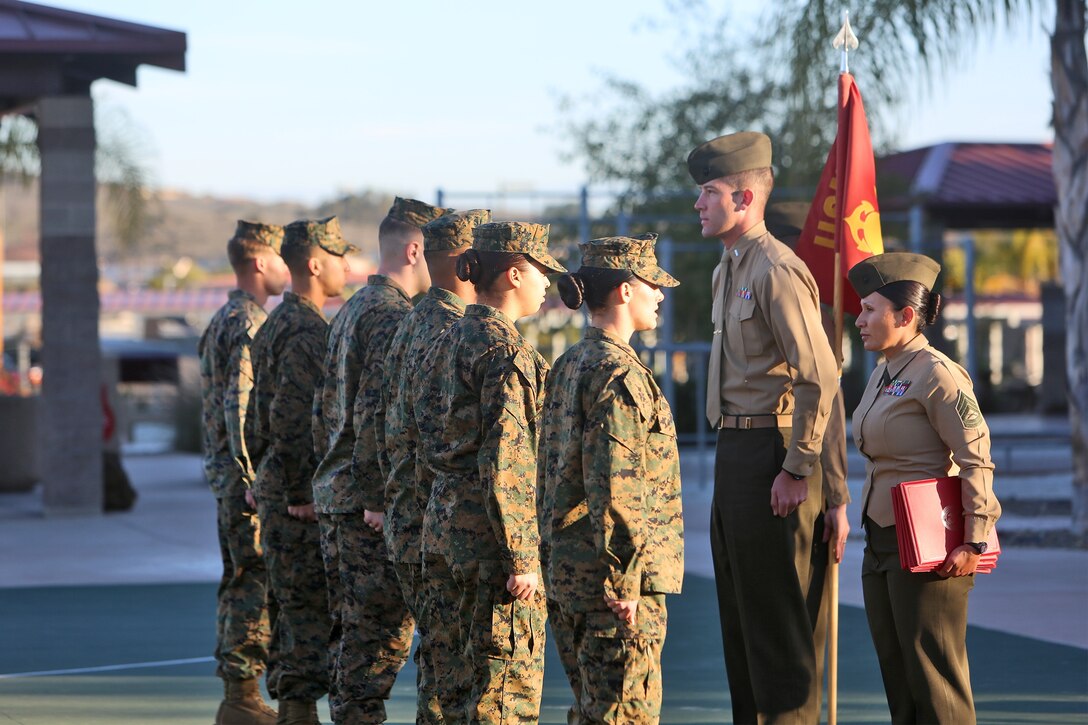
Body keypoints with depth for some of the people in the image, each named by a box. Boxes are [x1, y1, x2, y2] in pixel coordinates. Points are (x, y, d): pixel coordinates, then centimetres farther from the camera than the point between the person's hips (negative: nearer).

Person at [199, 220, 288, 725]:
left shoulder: (222, 320, 17)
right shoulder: (251, 323, -15)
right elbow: (242, 405, -22)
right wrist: (256, 478, -23)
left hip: (228, 475, 10)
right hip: (248, 475, -10)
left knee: (239, 584, 13)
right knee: (258, 584, -8)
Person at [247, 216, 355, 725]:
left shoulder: (276, 324, 16)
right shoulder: (307, 332, -16)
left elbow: (257, 416, 21)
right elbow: (290, 421, -23)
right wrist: (300, 496, -19)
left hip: (279, 489, 10)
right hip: (301, 495, -10)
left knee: (297, 611, 15)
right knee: (311, 613, -6)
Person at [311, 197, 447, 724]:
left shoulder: (350, 311, 17)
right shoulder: (393, 316, -15)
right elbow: (374, 414, -21)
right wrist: (378, 497, -20)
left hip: (334, 495, 10)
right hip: (371, 502, -10)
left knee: (352, 630, 15)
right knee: (381, 632, -5)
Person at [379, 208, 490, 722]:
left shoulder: (409, 327, 14)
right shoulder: (454, 333, -17)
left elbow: (389, 431, 20)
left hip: (407, 524, 10)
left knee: (437, 666, 16)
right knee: (454, 672, -6)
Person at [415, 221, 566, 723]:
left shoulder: (450, 341, 12)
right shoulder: (506, 351, -16)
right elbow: (503, 462, -20)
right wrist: (521, 558, -19)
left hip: (446, 518, 9)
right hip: (490, 530, -9)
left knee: (460, 674, 16)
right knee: (509, 683, -4)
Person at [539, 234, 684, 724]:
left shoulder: (568, 367, 13)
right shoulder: (618, 374, -16)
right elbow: (613, 485, -21)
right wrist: (624, 580, -20)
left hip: (568, 570, 9)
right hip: (612, 577, -9)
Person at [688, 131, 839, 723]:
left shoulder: (777, 270, -16)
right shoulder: (728, 268, 15)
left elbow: (820, 378, -22)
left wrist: (798, 470, -20)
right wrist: (731, 452, 18)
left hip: (768, 448, -10)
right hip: (733, 447, 10)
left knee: (775, 611, -5)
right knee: (738, 603, 15)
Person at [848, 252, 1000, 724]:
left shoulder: (936, 375, -14)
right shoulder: (883, 374, 14)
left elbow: (976, 459, -17)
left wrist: (973, 543, -21)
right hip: (881, 540, 9)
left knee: (932, 674, -5)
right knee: (895, 669, 10)